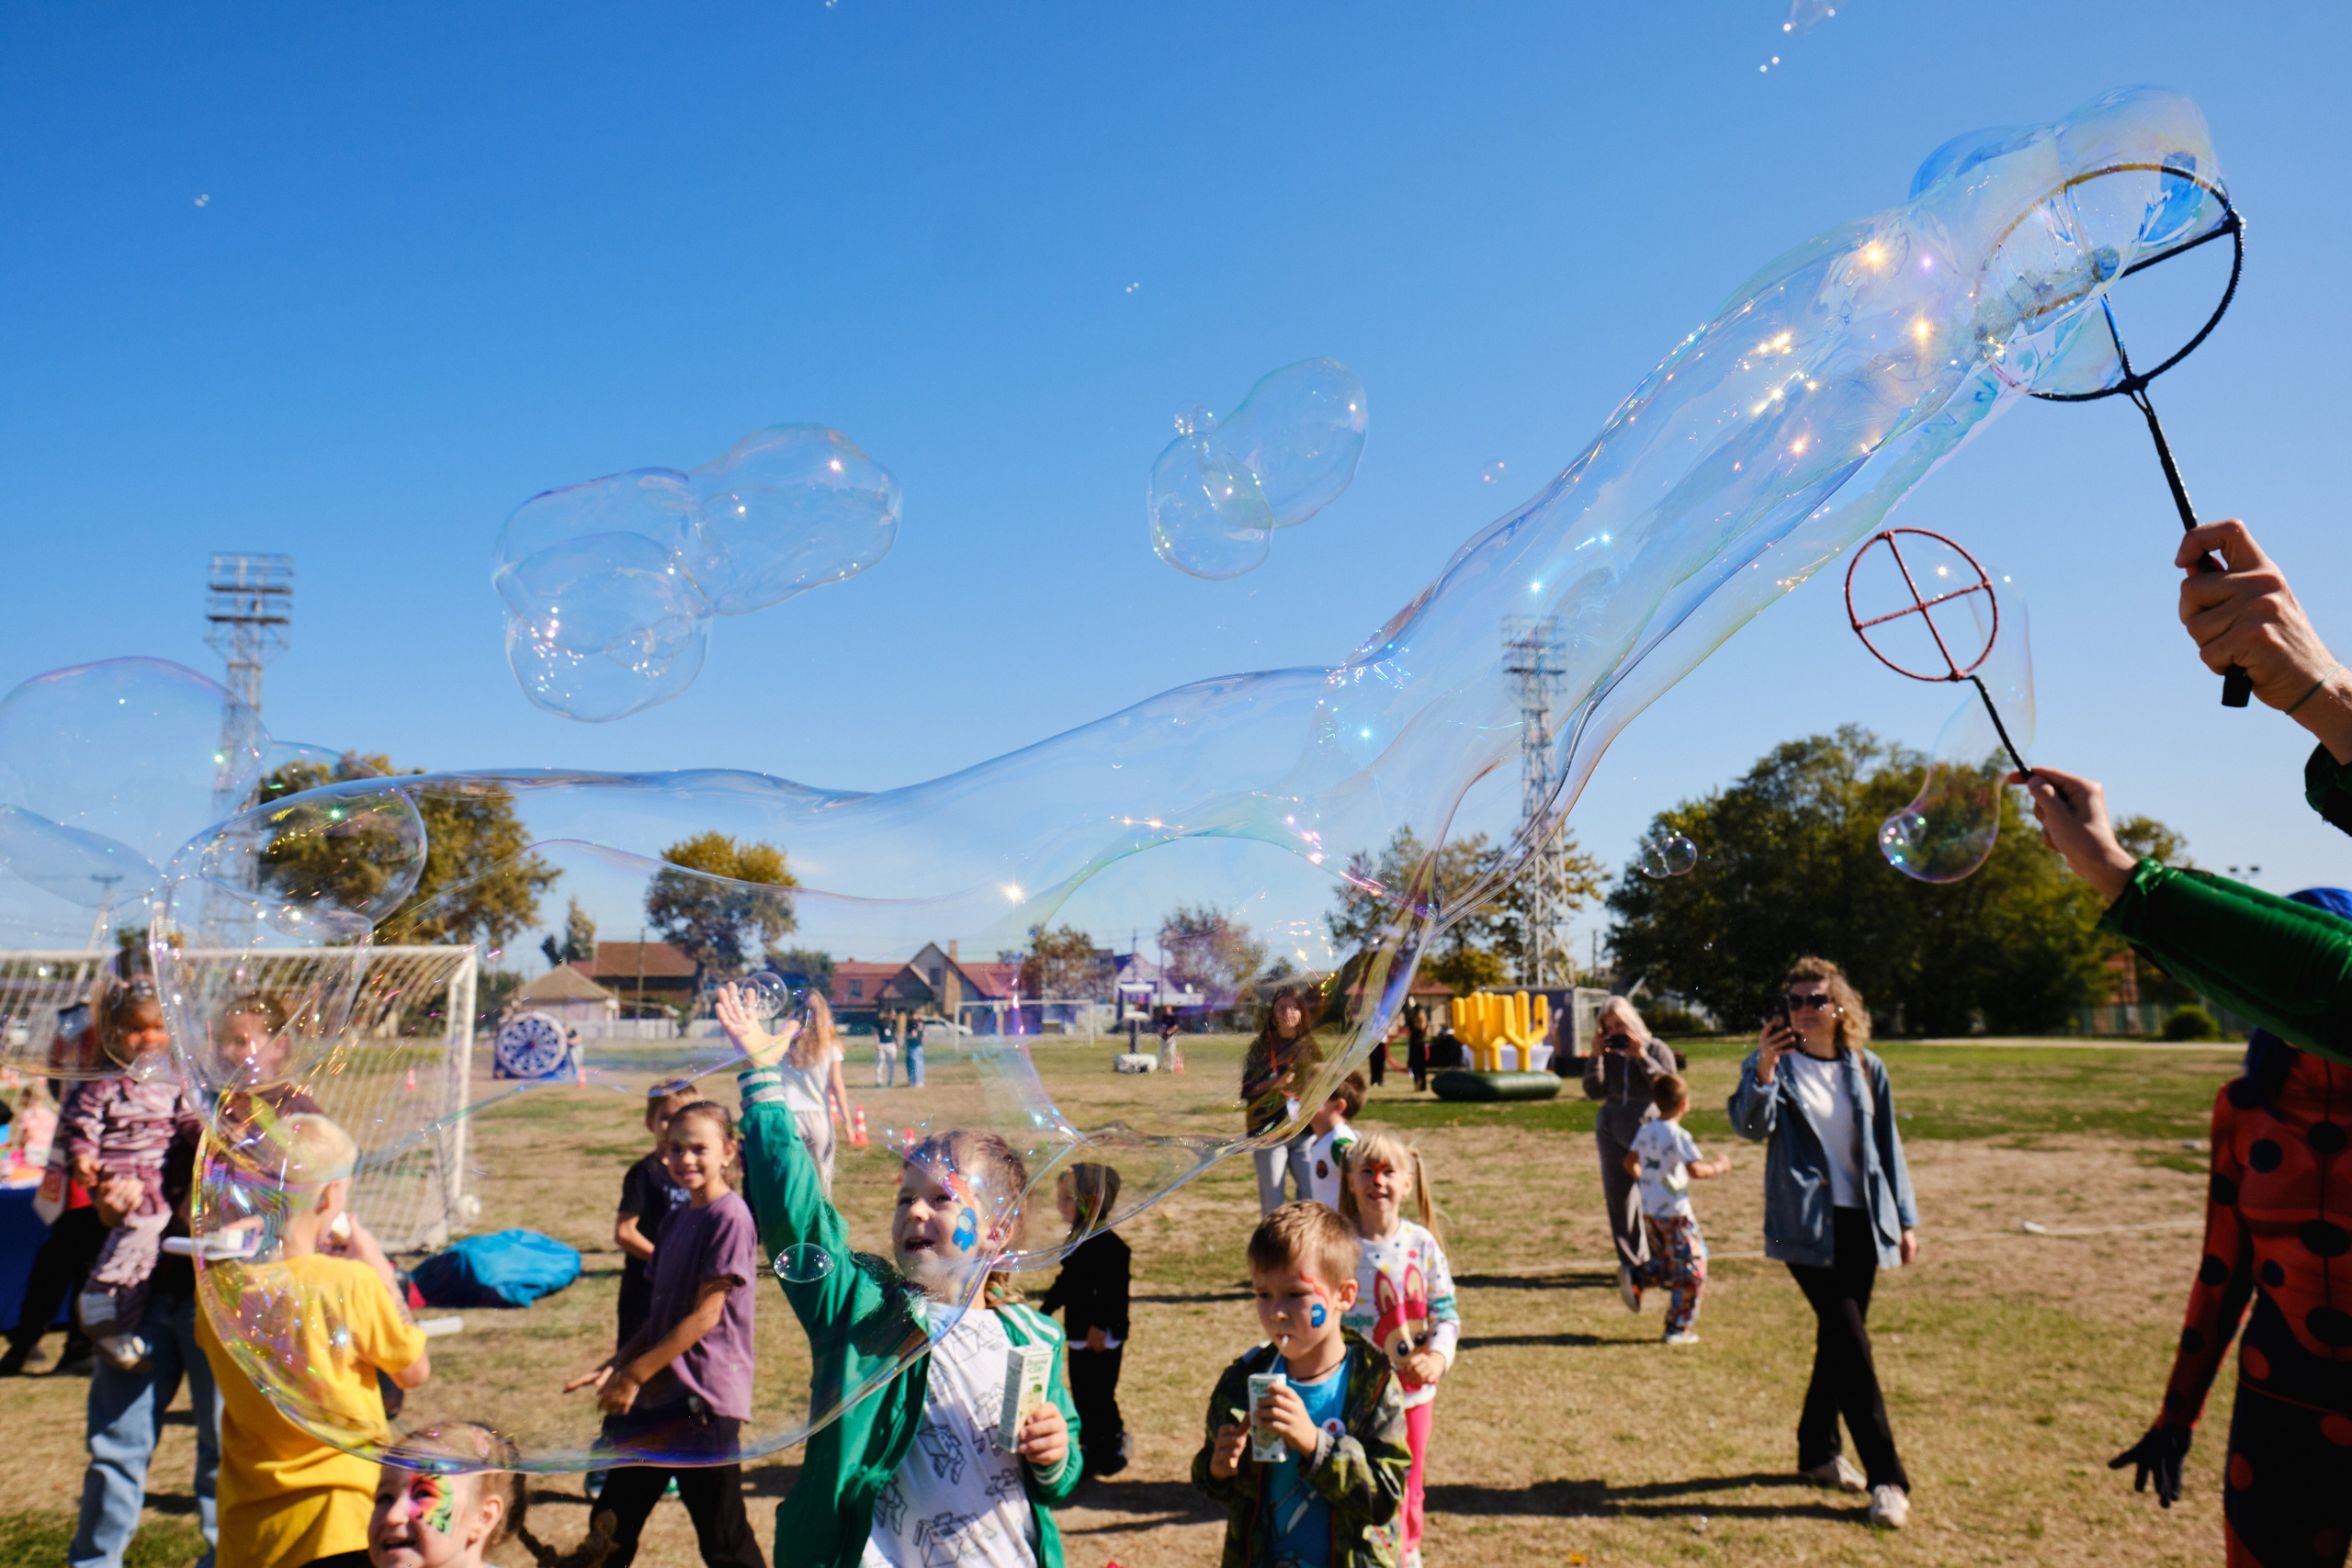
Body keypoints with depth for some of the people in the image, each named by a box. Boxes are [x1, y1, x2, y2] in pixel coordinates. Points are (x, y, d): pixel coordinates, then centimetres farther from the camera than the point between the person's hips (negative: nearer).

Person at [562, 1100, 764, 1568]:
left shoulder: (731, 1217, -16)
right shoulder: (675, 1221, 11)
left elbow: (705, 1315, -18)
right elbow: (660, 1313, 15)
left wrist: (635, 1373, -15)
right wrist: (613, 1365, 4)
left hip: (706, 1398, -9)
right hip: (658, 1395, 9)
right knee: (612, 1522, 18)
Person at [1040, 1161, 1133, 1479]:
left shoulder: (1109, 1244, -19)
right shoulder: (1076, 1240, 9)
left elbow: (1113, 1291, -22)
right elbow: (1064, 1283, 21)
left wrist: (1100, 1327, -23)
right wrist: (1044, 1310, 23)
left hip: (1103, 1337, -9)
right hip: (1078, 1334, 9)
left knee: (1099, 1396, -2)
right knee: (1081, 1393, 15)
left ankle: (1112, 1446, 14)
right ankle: (1090, 1444, 28)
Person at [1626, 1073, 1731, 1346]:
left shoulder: (1646, 1131, 7)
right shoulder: (1678, 1135, -16)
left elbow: (1629, 1162, 16)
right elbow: (1695, 1169, -26)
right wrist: (1718, 1167, -9)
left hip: (1649, 1210, 8)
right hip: (1675, 1212, -7)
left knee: (1665, 1262, 23)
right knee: (1691, 1269, 4)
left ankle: (1637, 1278, -3)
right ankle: (1677, 1328, 5)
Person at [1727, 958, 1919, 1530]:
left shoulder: (1866, 1068, 7)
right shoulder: (1775, 1065, -4)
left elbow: (1888, 1145, 13)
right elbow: (1751, 1126, -19)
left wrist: (1905, 1218, 11)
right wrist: (1763, 1072, -36)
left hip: (1862, 1220, 5)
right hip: (1807, 1224, -4)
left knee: (1839, 1339, 12)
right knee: (1851, 1344, -9)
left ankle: (1817, 1450, 29)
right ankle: (1886, 1477, -3)